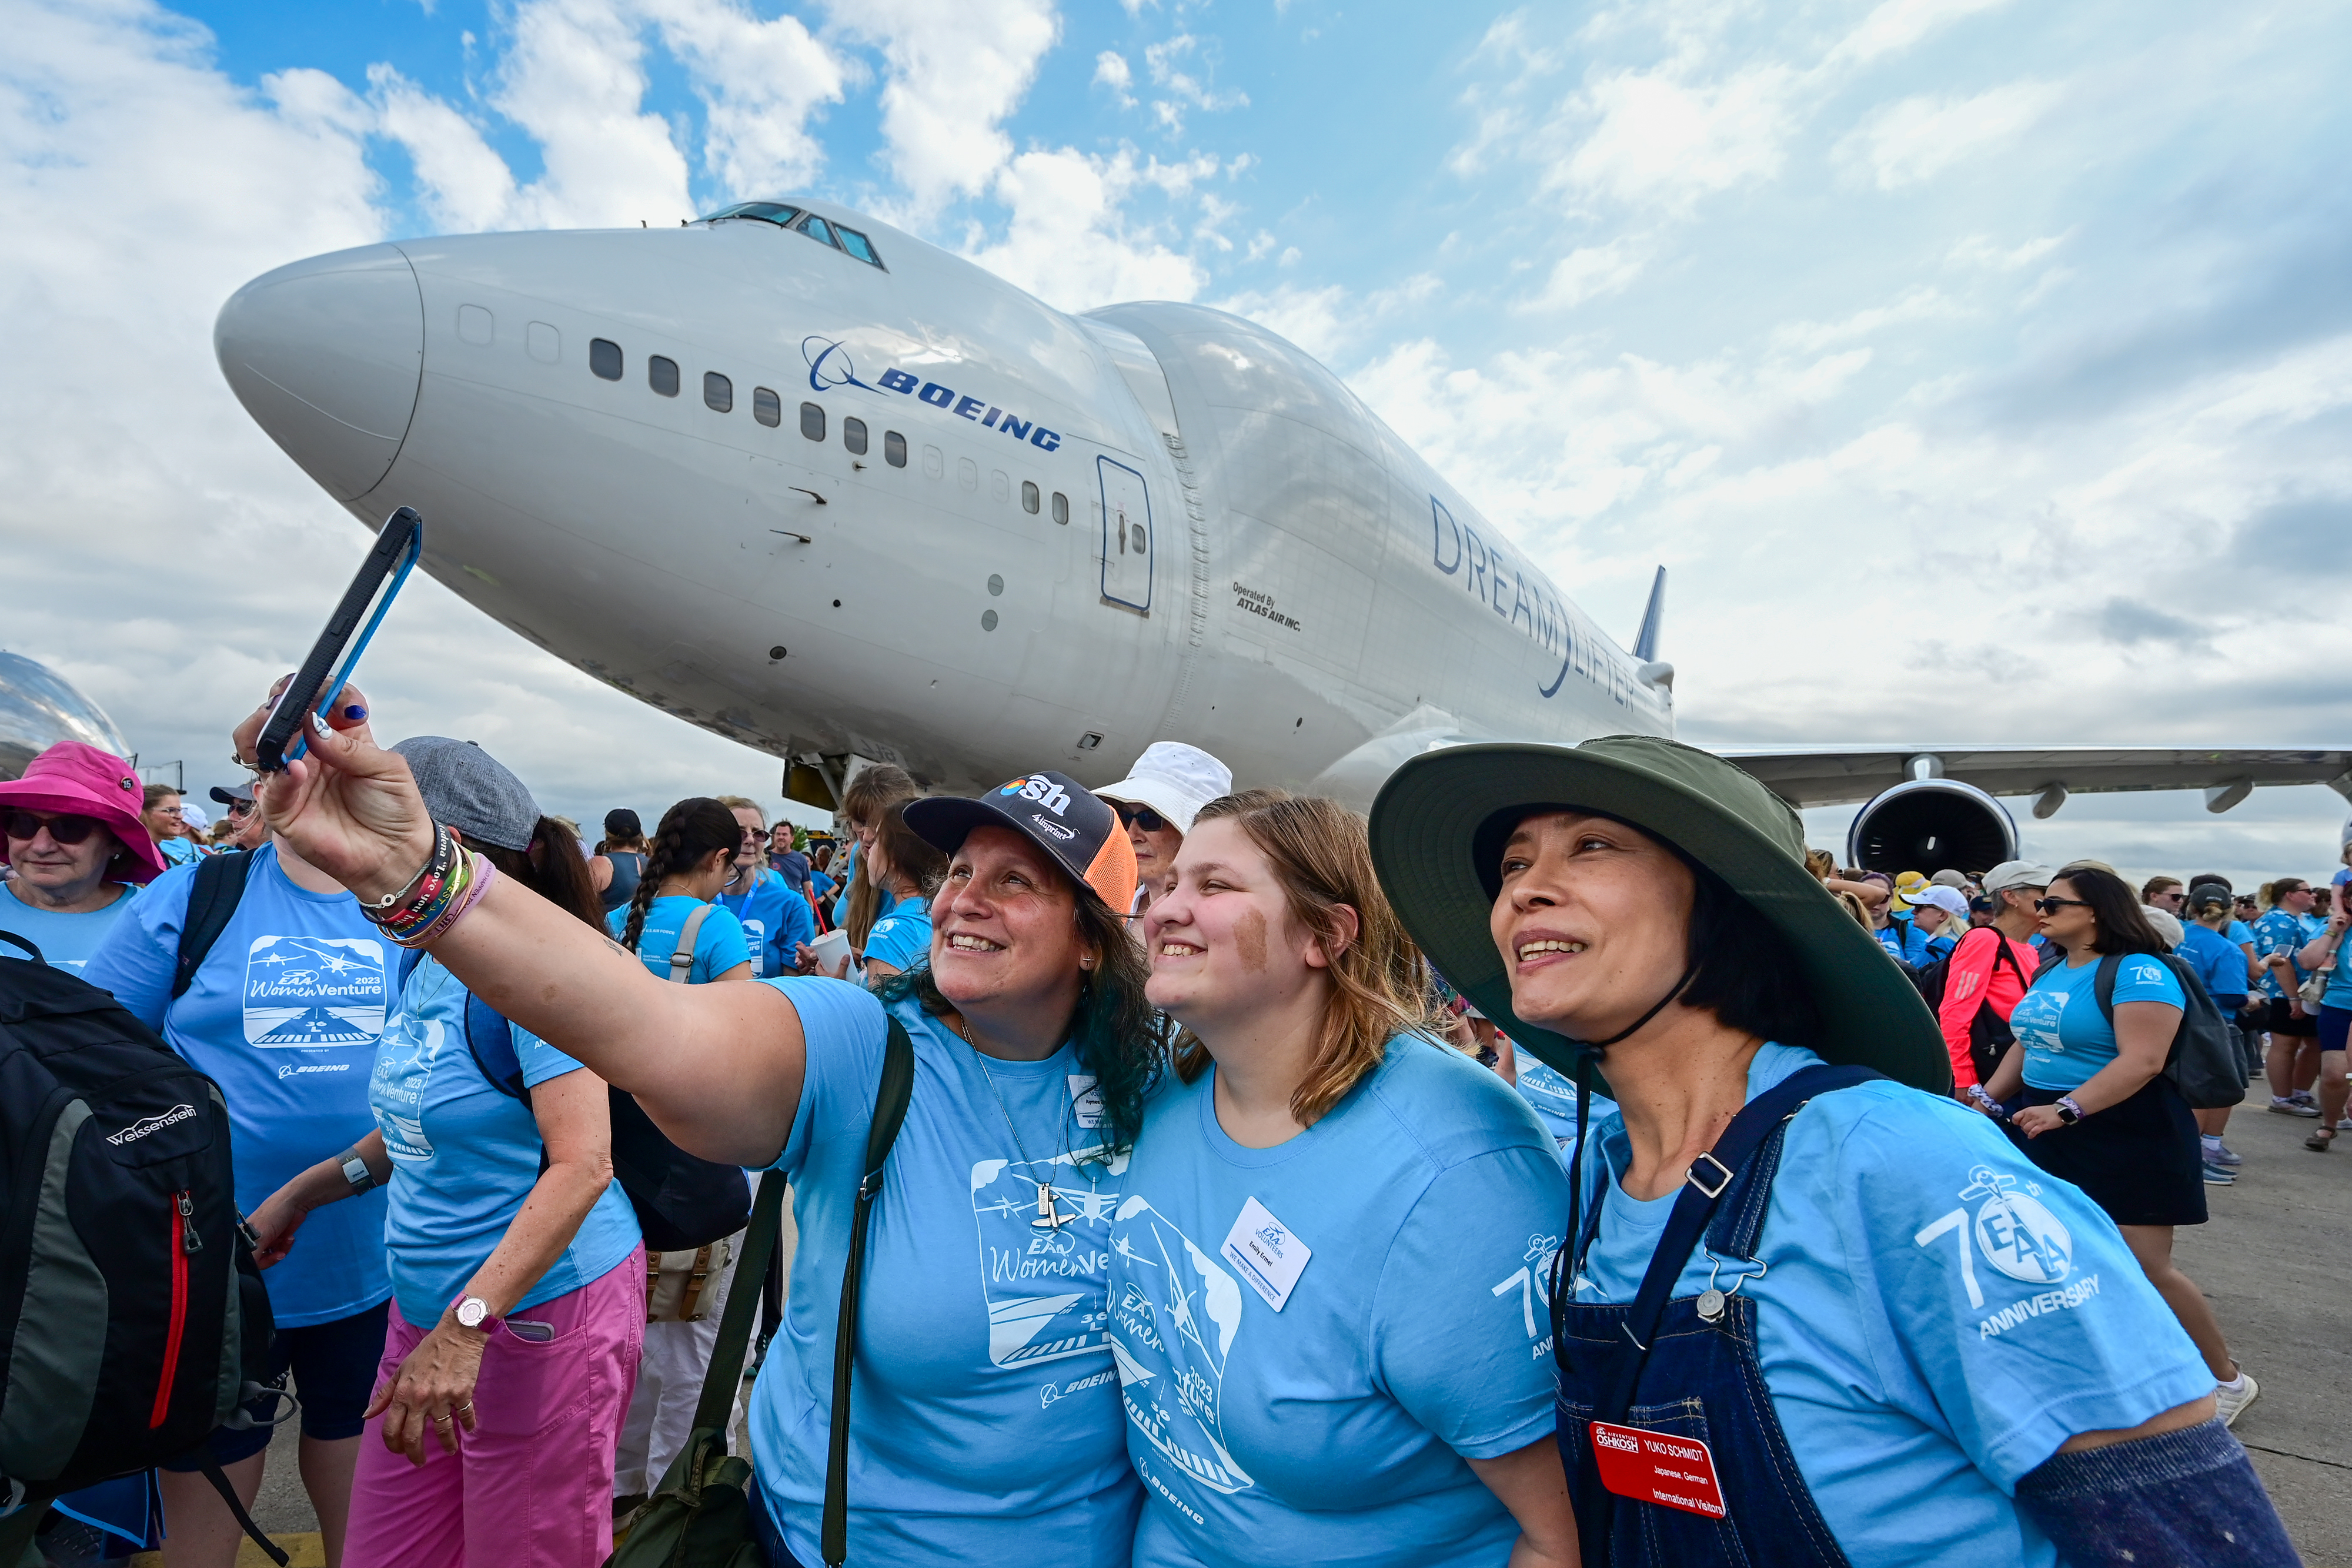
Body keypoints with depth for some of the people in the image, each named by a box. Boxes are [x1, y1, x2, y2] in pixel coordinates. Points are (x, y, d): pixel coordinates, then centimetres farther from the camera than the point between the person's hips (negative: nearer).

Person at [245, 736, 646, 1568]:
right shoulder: (426, 962, 6)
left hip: (539, 1309, -8)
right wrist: (300, 1193, 13)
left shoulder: (528, 964, -22)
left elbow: (583, 1165, -27)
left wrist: (466, 1327, -28)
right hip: (426, 1307, 8)